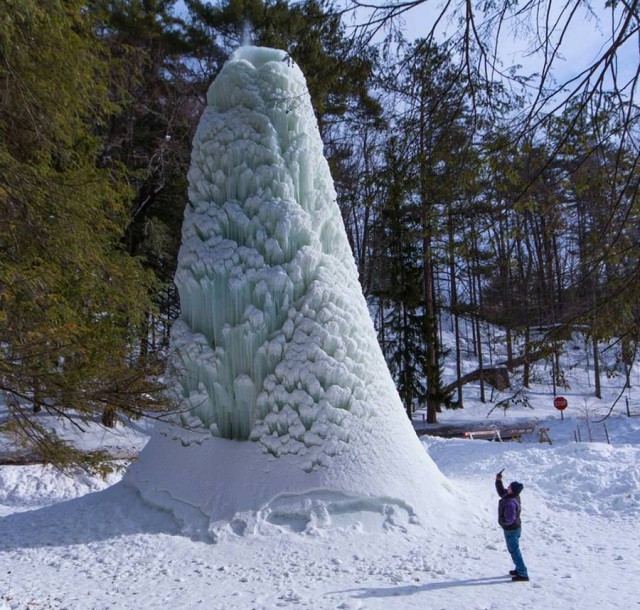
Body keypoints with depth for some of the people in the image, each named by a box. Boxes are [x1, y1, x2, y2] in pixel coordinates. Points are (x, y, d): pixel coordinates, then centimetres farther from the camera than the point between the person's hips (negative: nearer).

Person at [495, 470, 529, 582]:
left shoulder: (510, 502, -35)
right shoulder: (510, 495, -7)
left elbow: (509, 519, -36)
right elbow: (501, 491, 12)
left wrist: (503, 522, -15)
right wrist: (498, 481, 1)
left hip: (511, 530, -9)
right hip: (516, 527, 9)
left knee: (514, 550, 3)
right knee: (514, 549, 24)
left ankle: (523, 575, 11)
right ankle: (519, 569, 38)